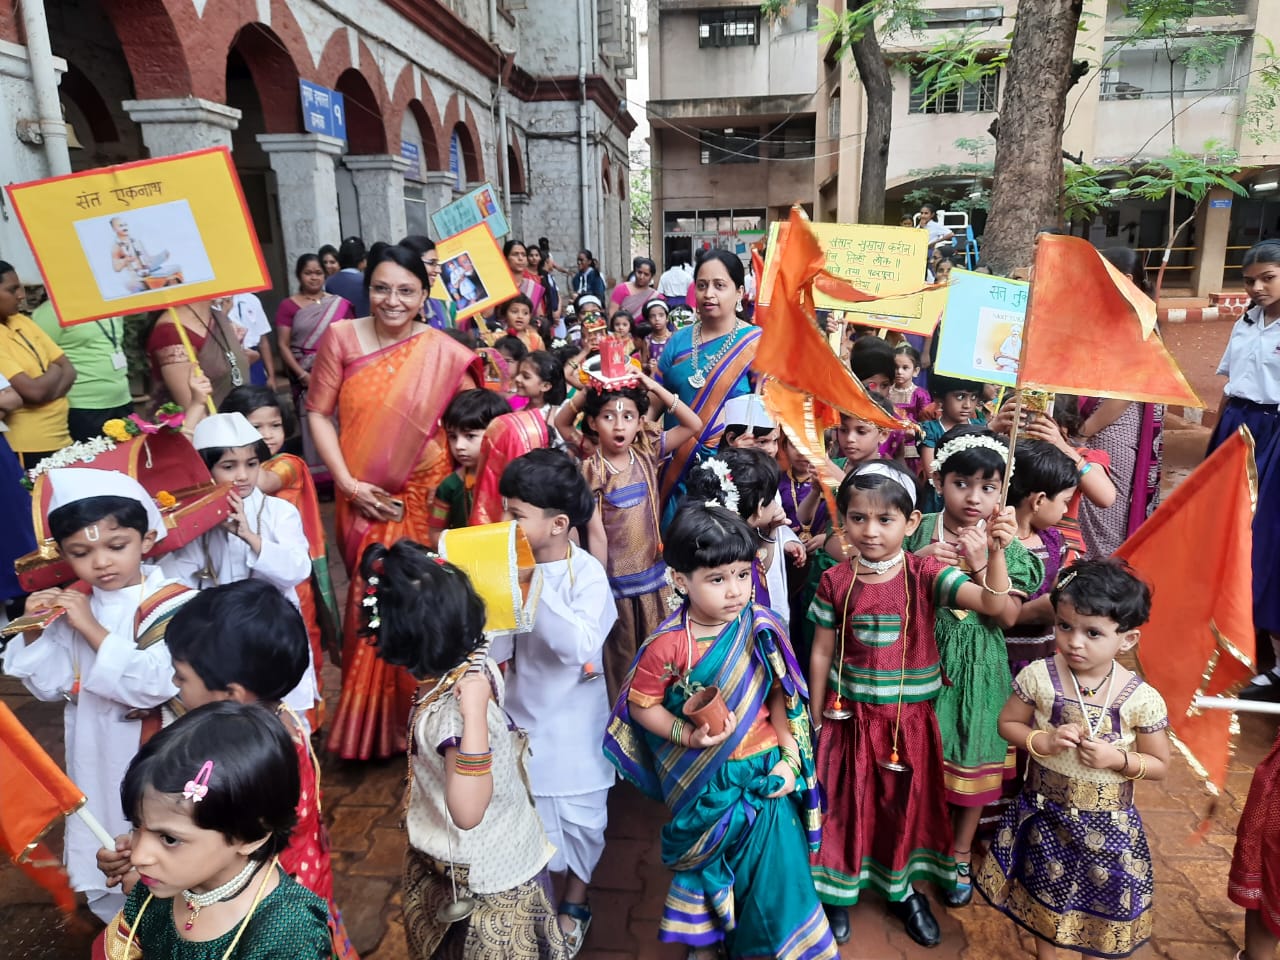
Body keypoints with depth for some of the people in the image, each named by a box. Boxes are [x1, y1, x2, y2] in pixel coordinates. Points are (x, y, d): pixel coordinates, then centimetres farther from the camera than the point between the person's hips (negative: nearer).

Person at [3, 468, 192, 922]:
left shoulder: (174, 605, -20)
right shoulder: (71, 606, 0)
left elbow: (153, 683, -30)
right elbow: (50, 687, 7)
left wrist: (92, 629, -27)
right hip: (95, 764, 6)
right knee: (103, 874, 24)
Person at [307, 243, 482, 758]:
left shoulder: (444, 353, -4)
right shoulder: (341, 338, -1)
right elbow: (318, 412, 0)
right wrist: (348, 483, -8)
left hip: (425, 498, -1)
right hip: (363, 499, 1)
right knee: (371, 603, 10)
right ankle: (369, 724, 32)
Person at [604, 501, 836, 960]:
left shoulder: (761, 629, -13)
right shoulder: (669, 645, -21)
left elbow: (779, 697, -3)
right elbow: (641, 704, -9)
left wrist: (789, 758, -5)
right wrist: (688, 736, -21)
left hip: (762, 768, 1)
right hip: (703, 779, -1)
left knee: (774, 861, 8)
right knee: (705, 861, 19)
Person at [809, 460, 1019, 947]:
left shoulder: (925, 573, -12)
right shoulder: (835, 581, -10)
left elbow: (993, 603, -24)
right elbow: (821, 653, -2)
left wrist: (994, 552, -42)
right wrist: (816, 720, 4)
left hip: (910, 715, 0)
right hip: (850, 714, 0)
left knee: (907, 803, 18)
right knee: (847, 804, 13)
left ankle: (903, 888, 43)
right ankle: (839, 891, 36)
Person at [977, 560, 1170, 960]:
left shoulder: (1141, 699, -18)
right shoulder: (1039, 676, -17)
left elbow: (1159, 766, -6)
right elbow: (1007, 723, -4)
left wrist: (1117, 757, -24)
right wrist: (1042, 741, -22)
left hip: (1107, 823, -1)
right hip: (1045, 814, 1)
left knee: (1098, 905, 19)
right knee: (1043, 896, 22)